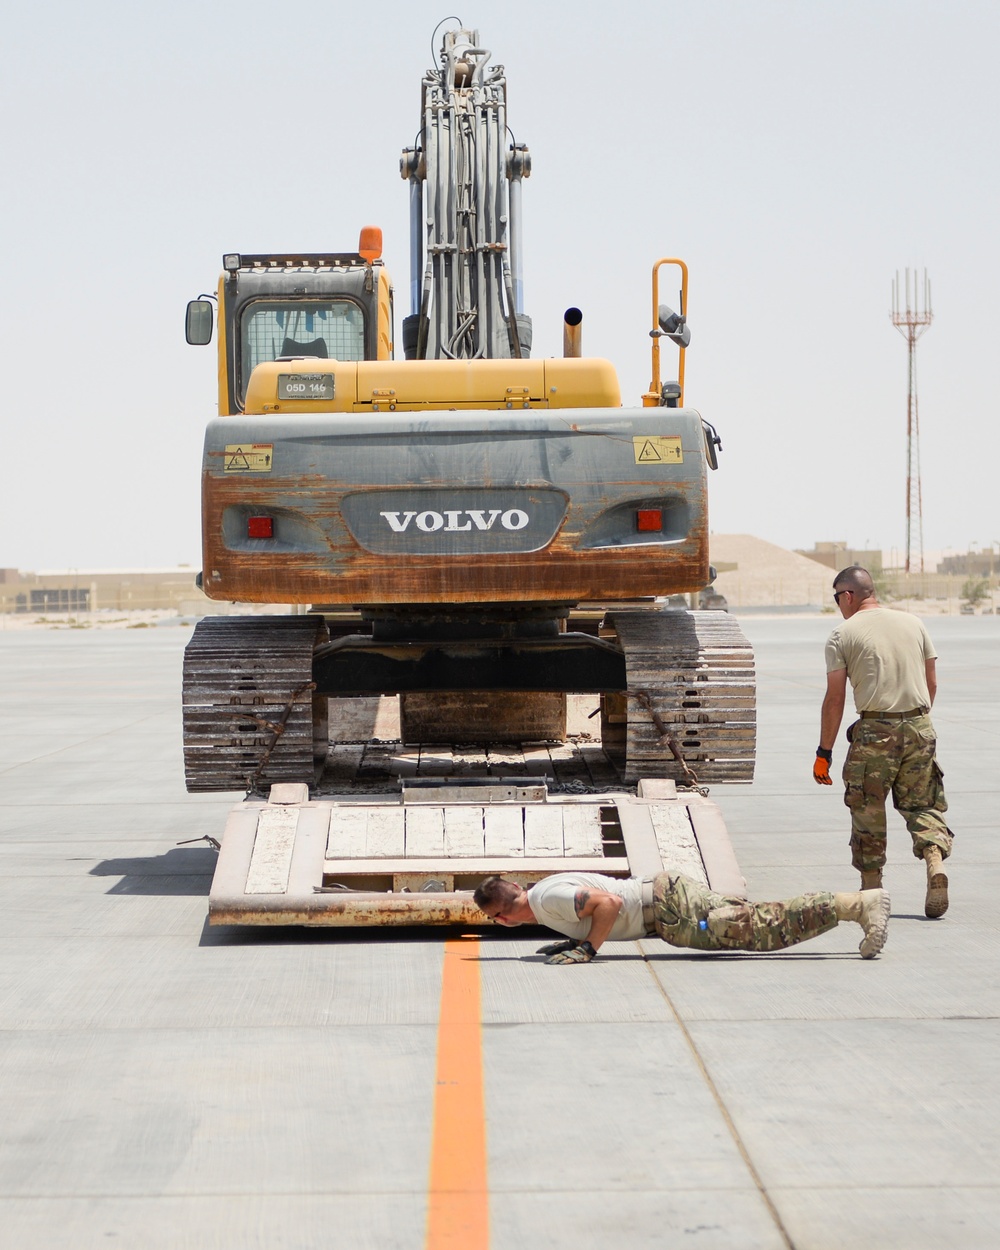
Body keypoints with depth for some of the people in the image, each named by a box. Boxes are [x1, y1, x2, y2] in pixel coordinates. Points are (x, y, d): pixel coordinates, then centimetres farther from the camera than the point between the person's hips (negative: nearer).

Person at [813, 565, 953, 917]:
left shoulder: (843, 634, -2)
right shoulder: (913, 623, 11)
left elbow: (835, 699, -4)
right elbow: (931, 683, 13)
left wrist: (824, 752, 1)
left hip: (874, 730, -3)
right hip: (920, 727, 4)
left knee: (868, 810, 8)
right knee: (921, 804, 11)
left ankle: (871, 888, 14)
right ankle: (936, 861, -13)